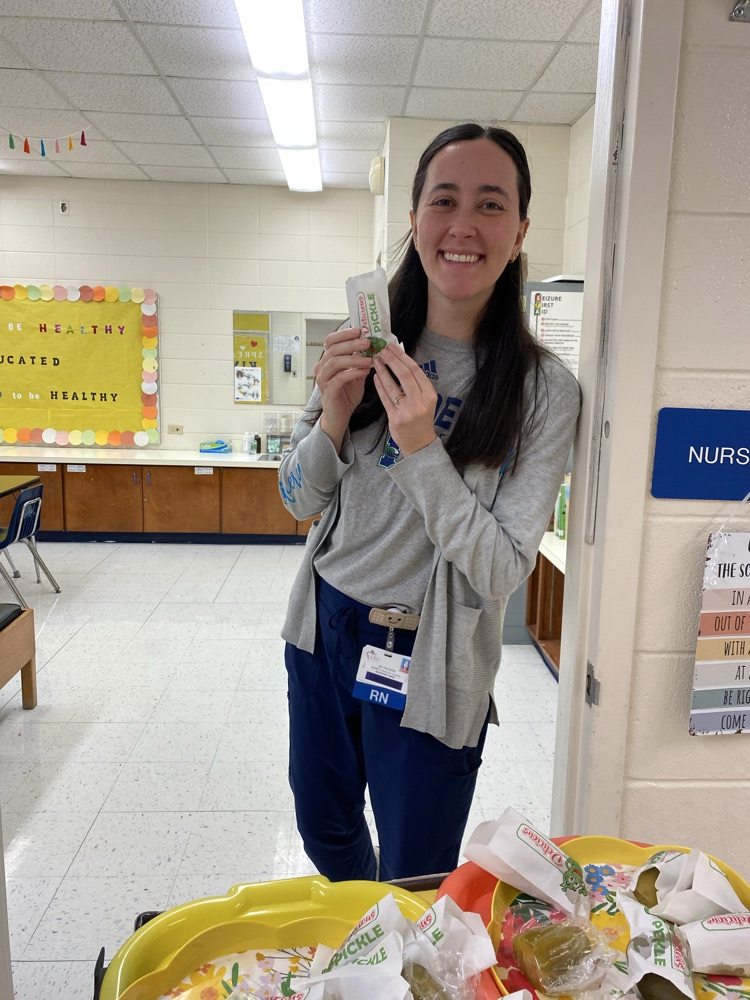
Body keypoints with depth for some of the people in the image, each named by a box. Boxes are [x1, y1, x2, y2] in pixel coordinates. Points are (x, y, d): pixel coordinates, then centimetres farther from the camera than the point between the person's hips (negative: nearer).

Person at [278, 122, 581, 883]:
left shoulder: (544, 391, -15)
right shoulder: (371, 350, -4)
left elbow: (502, 575, -18)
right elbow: (301, 501, 2)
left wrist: (421, 447, -28)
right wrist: (333, 418, -18)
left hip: (428, 664, -4)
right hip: (323, 630, 5)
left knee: (416, 890, 13)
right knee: (325, 832, 27)